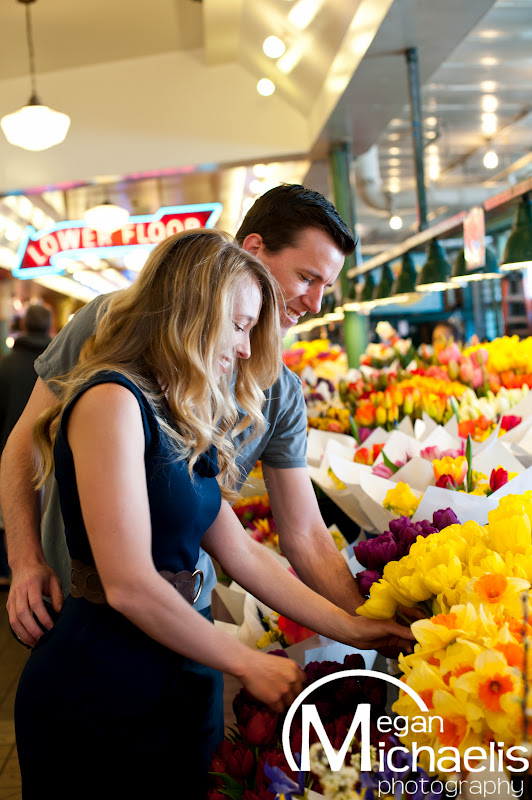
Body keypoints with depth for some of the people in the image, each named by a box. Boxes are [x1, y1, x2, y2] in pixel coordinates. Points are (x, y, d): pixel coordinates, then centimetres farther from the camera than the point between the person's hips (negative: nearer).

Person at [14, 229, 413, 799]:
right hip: (99, 689, -8)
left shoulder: (181, 426, 11)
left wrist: (351, 628, 8)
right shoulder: (112, 401, -17)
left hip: (175, 681, 8)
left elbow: (239, 550, 10)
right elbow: (129, 585, -21)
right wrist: (250, 665, -10)